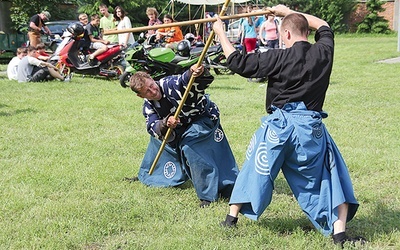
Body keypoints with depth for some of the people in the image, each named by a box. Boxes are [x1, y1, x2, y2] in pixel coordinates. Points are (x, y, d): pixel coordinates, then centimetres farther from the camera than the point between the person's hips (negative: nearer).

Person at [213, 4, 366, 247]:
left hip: (279, 126, -2)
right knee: (331, 175, 15)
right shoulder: (324, 52, 1)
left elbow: (237, 62, -6)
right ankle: (339, 232, 4)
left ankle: (232, 217, 30)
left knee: (255, 169, 19)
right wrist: (288, 11, 31)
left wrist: (221, 33, 7)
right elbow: (324, 26, 24)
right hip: (311, 128, 2)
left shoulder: (278, 58, -10)